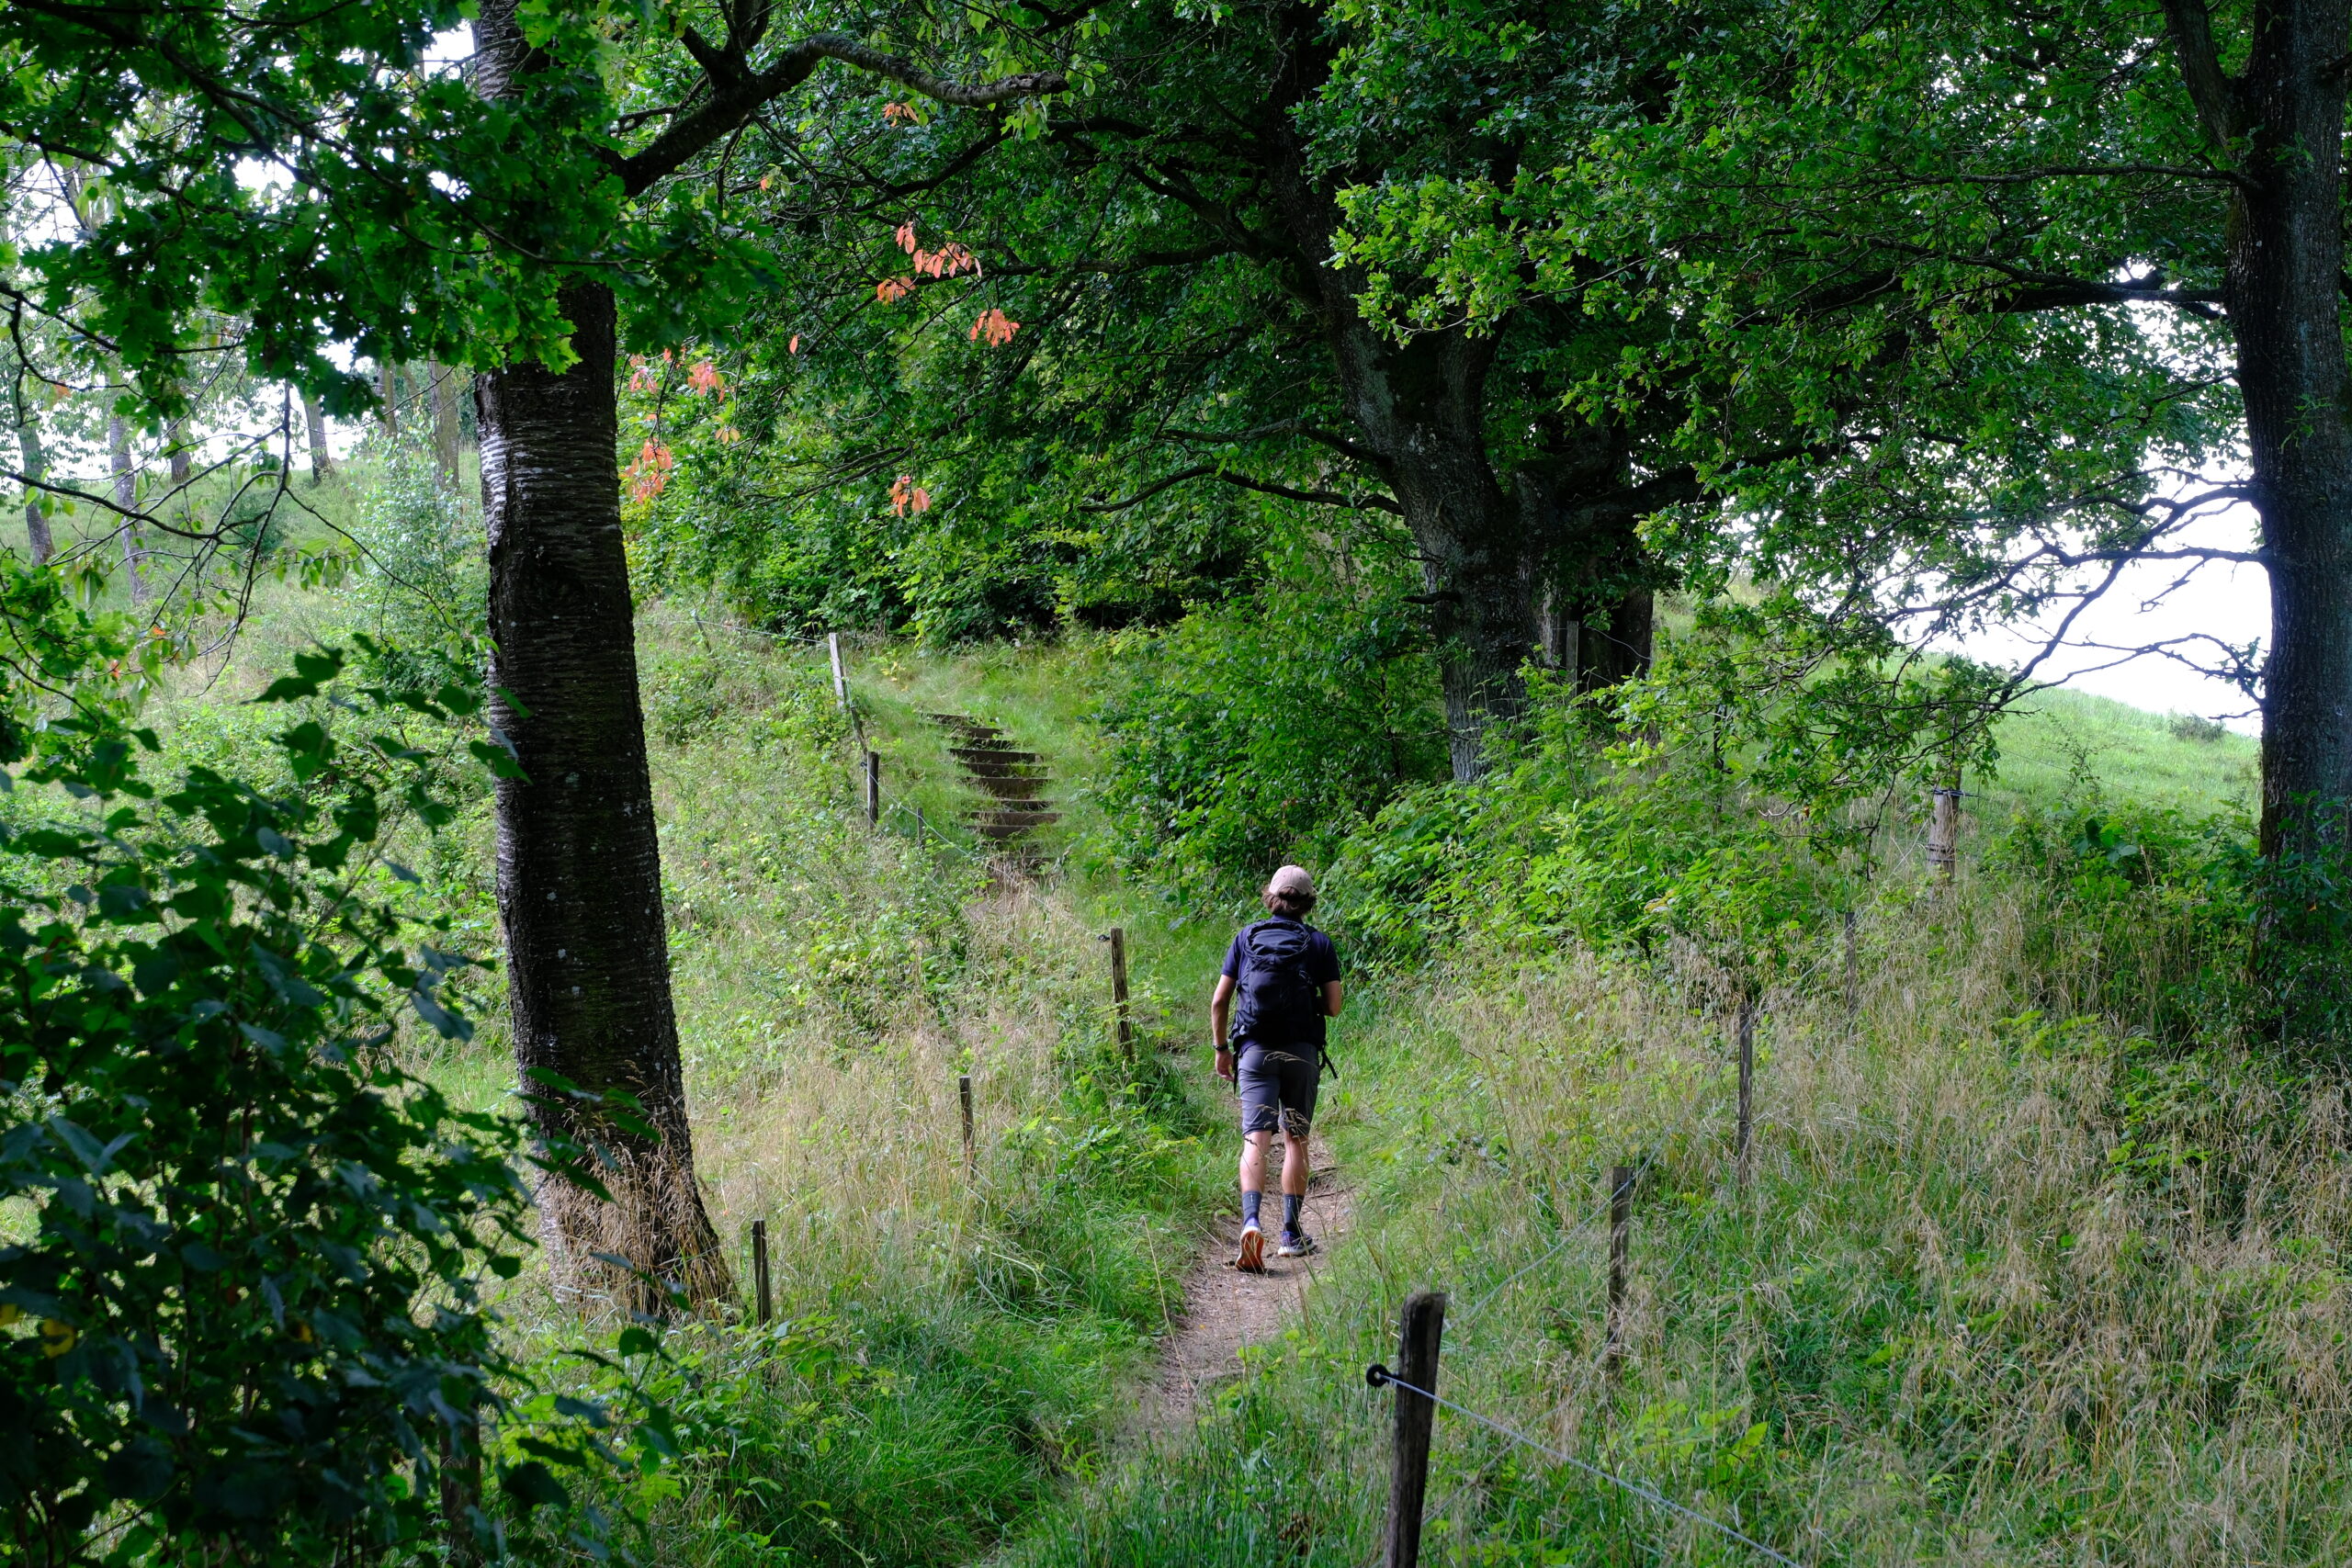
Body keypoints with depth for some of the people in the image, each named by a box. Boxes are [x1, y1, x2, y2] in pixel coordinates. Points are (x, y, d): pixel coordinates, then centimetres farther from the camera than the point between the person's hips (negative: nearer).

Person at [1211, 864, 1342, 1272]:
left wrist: (1221, 1048, 14)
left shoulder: (1246, 937, 5)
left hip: (1255, 1051, 0)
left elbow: (1219, 1001, 3)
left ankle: (1251, 1220, -29)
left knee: (1255, 1139, -7)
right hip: (1302, 1052, 0)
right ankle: (1292, 1233, 14)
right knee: (1295, 1139, 12)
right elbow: (1333, 1007, -1)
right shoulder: (1319, 943, 2)